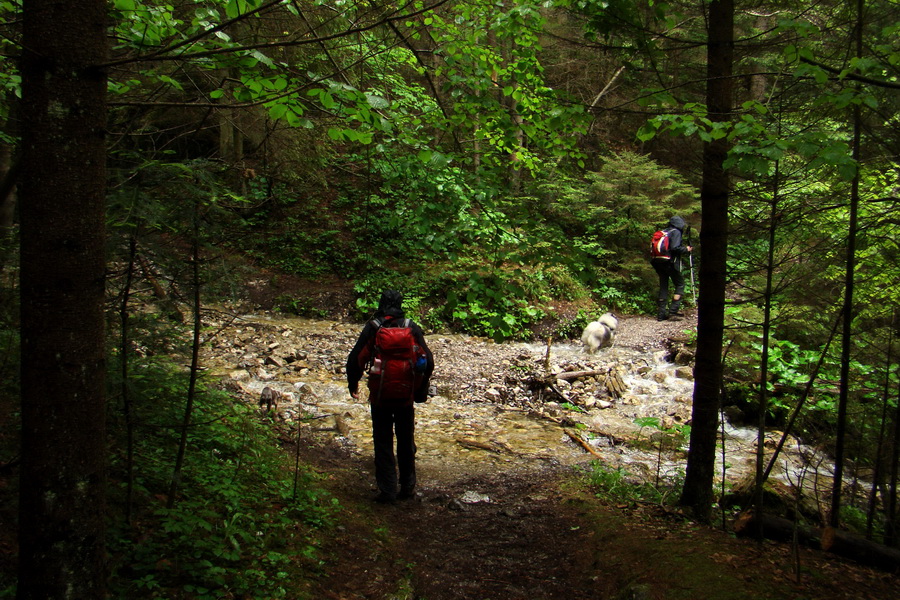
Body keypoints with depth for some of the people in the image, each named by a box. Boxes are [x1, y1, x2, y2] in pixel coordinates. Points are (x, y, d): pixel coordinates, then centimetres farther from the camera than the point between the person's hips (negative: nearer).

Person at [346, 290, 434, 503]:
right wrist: (421, 390, 9)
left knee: (383, 443, 5)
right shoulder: (412, 328, 0)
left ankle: (387, 491, 4)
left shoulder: (372, 328, -5)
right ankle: (408, 486, 22)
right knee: (406, 441, 15)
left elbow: (355, 359, -6)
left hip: (380, 394, -2)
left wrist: (353, 384, 10)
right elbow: (427, 361, -2)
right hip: (406, 396, 2)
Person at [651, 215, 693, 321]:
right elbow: (675, 248, -18)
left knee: (663, 286, 12)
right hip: (670, 263, -7)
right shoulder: (676, 232, -5)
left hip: (658, 263, 7)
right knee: (680, 285, 6)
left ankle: (661, 313, 10)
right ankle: (673, 311, -3)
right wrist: (686, 249, -3)